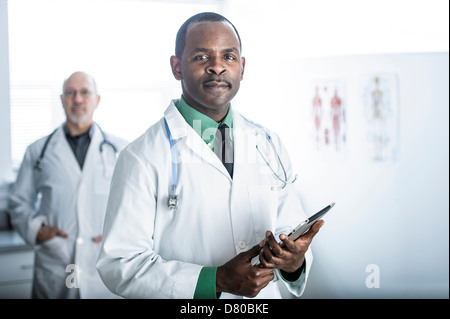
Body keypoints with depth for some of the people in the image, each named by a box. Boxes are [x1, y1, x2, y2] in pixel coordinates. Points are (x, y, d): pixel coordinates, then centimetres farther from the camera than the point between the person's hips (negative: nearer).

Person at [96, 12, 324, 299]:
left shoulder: (270, 146, 5)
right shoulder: (142, 157, -10)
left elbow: (290, 230, 9)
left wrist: (295, 262, -13)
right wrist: (217, 280, -20)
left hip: (265, 295, 3)